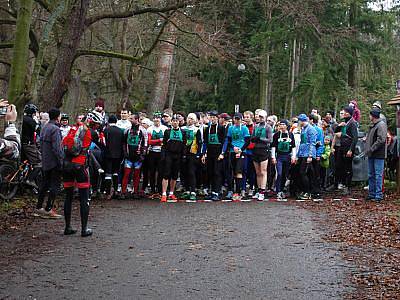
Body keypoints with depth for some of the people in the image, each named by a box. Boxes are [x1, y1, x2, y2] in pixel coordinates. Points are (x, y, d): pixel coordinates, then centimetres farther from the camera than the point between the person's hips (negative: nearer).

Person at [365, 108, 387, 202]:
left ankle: (379, 195, -2)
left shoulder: (381, 125, -14)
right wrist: (367, 150, 13)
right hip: (371, 155, 10)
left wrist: (371, 149, -18)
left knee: (378, 175, -6)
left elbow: (381, 140, -22)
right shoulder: (373, 125, 16)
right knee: (371, 175, 15)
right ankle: (372, 193, 23)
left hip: (379, 155, -10)